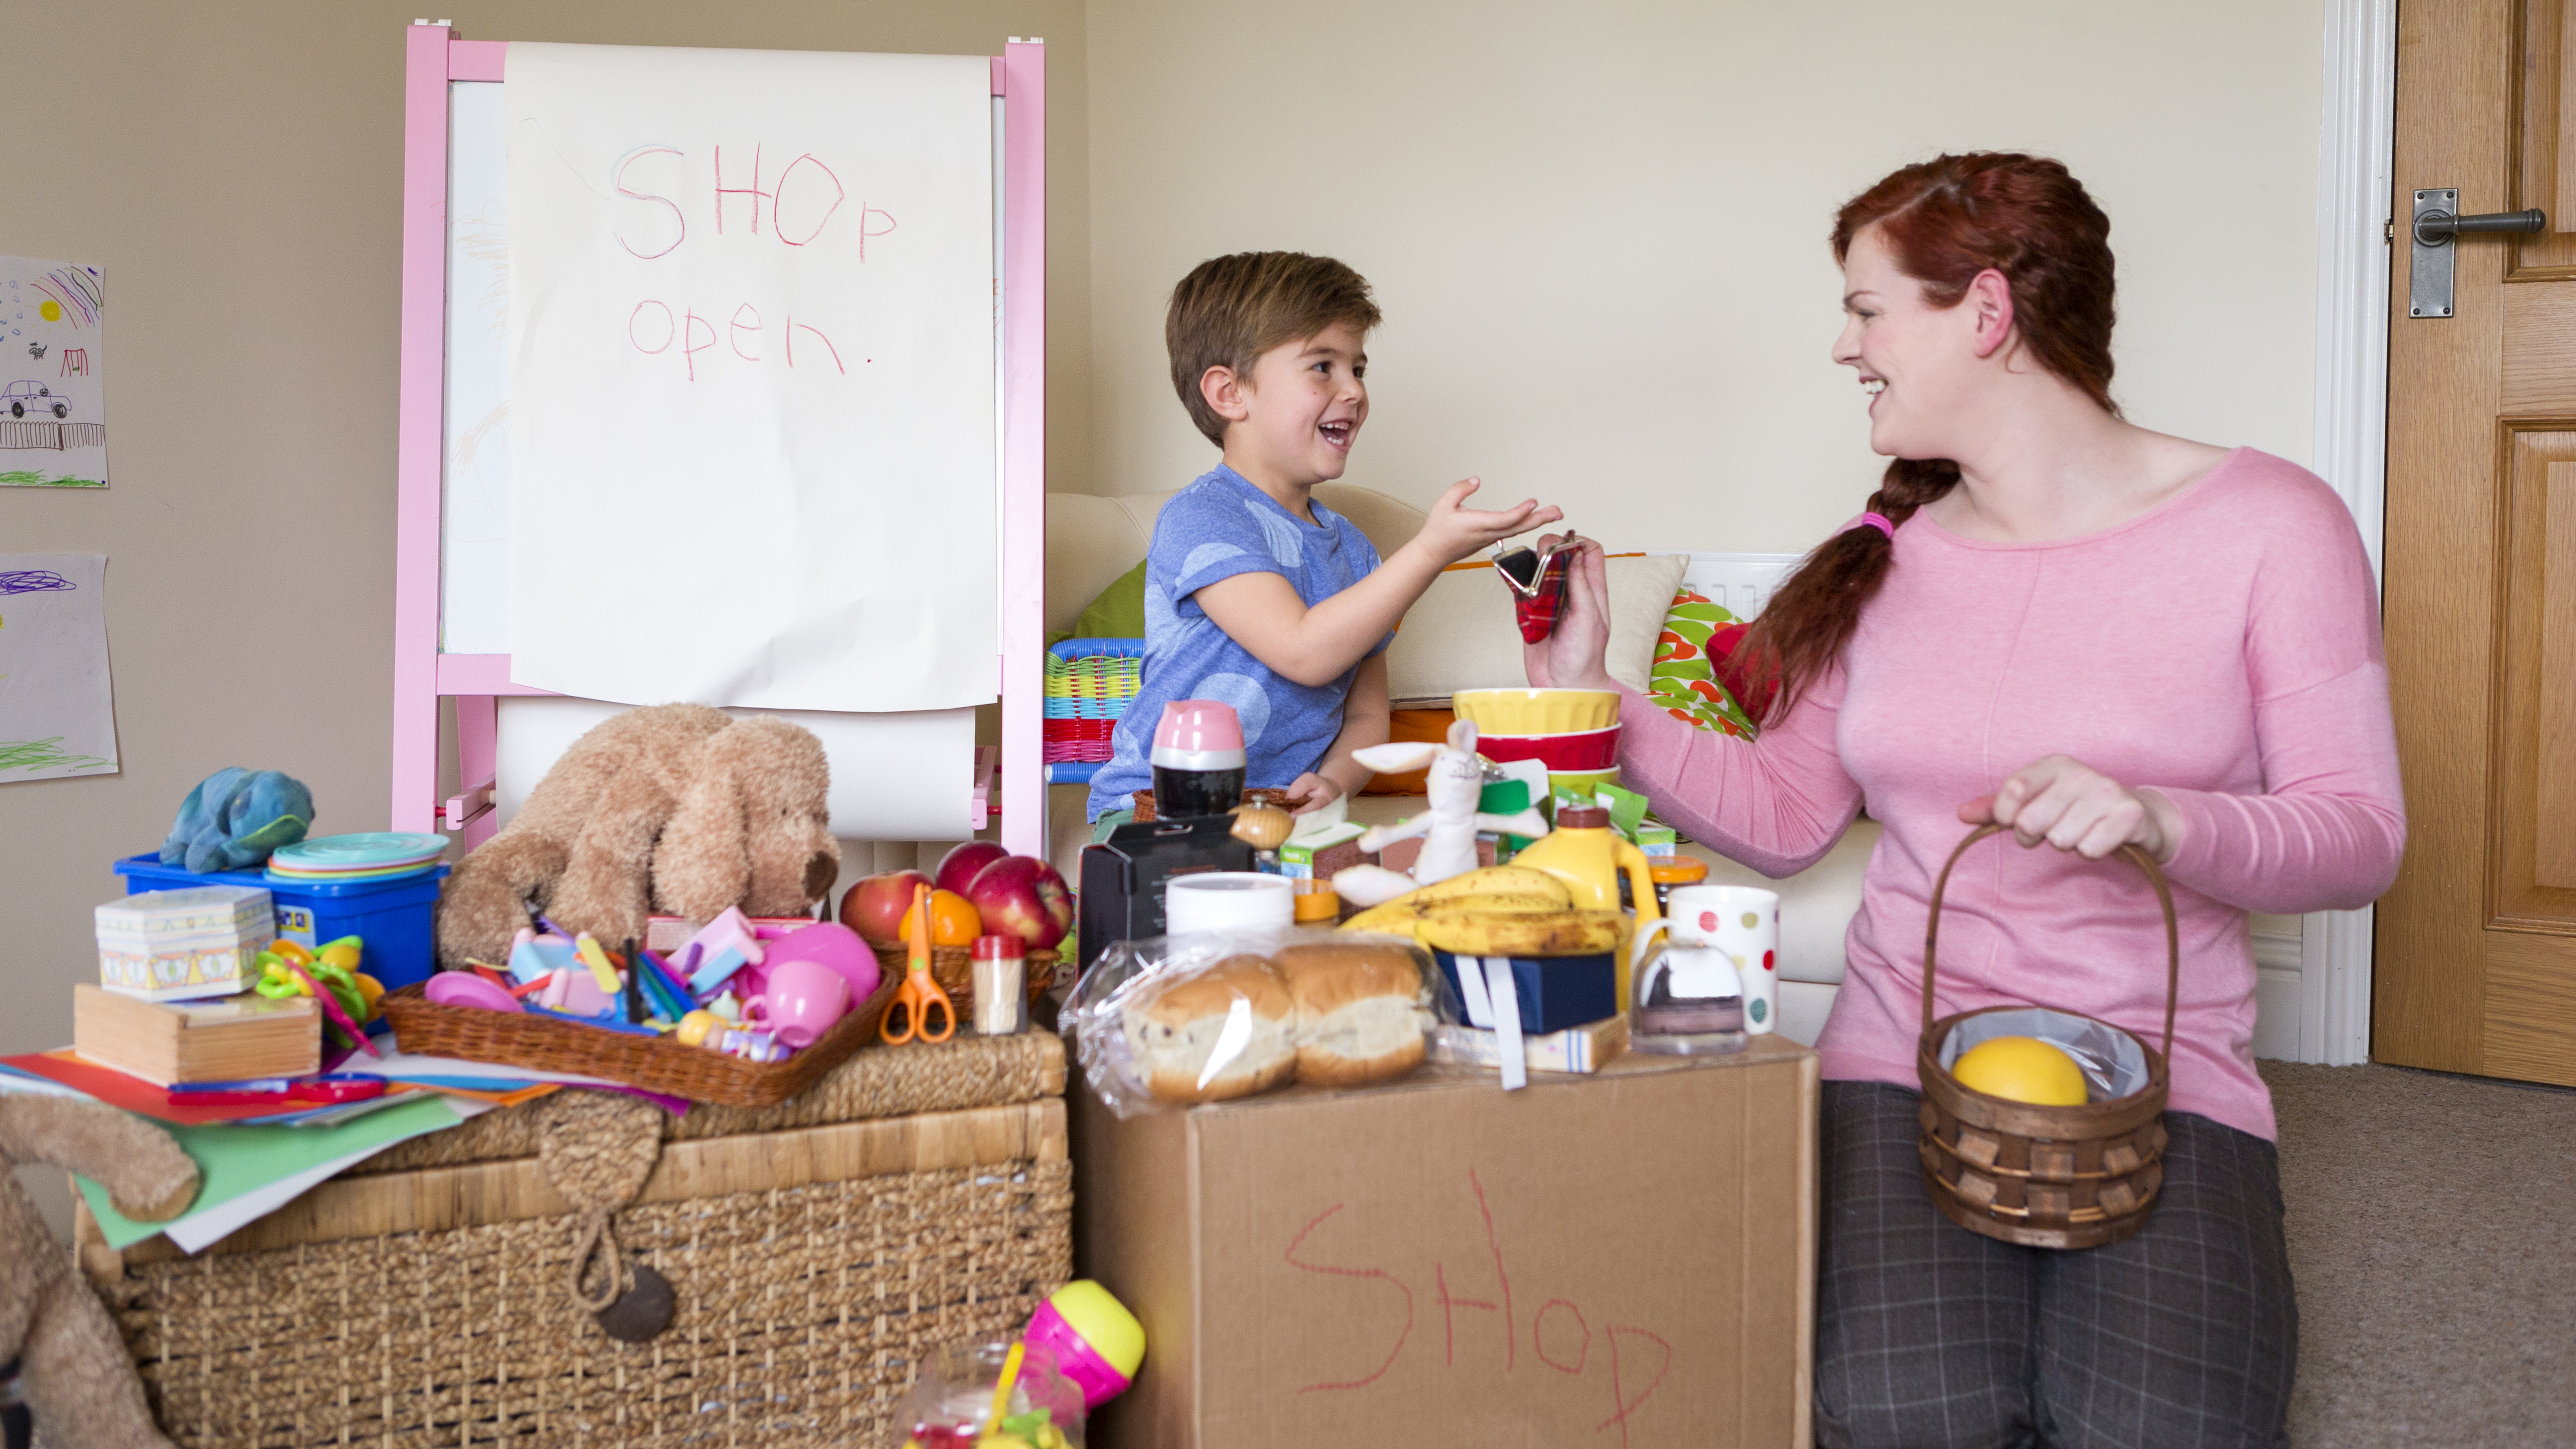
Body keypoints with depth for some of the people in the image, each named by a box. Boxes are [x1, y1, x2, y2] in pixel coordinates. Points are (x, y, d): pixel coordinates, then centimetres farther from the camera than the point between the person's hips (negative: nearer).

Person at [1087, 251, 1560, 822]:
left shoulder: (1350, 547, 14)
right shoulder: (1200, 519, -11)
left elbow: (1365, 715, 15)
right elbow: (1305, 652, -23)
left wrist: (1333, 781, -9)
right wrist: (1432, 549, -26)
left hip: (1283, 814, 7)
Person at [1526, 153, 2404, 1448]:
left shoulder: (2265, 522, -1)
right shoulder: (1880, 562, 10)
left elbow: (2361, 834, -5)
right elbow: (1783, 816, 11)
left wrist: (2162, 822, -24)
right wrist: (1592, 701, 3)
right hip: (1903, 1053, 1)